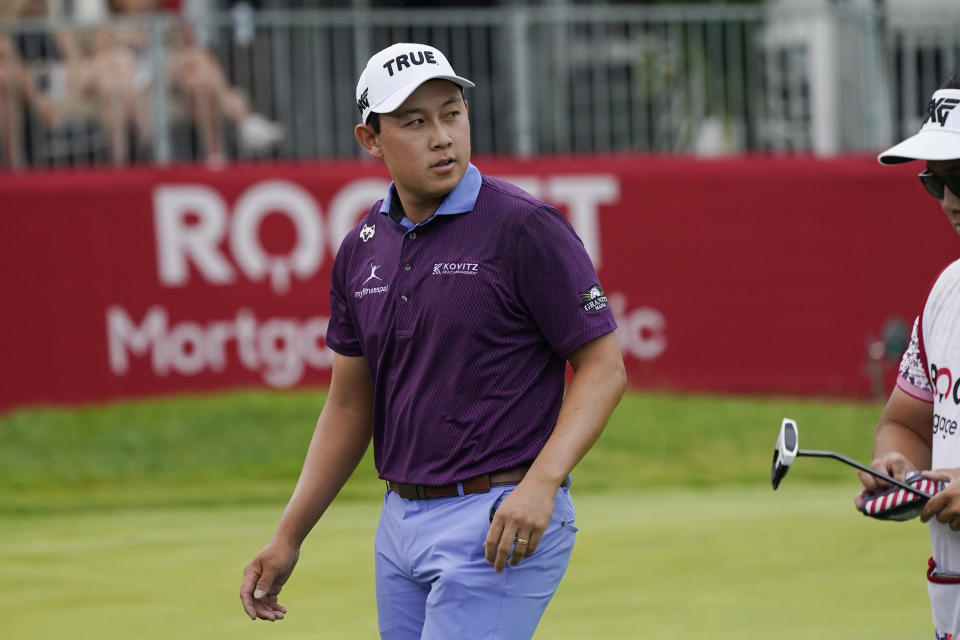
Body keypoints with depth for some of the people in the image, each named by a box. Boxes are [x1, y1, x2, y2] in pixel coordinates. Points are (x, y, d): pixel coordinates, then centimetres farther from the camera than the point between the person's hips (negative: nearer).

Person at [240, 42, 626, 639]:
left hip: (501, 525, -7)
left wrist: (541, 482, -24)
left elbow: (604, 367, -10)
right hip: (400, 519, 7)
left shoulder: (524, 227, -10)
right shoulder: (363, 248, 9)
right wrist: (288, 538, 13)